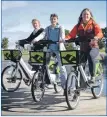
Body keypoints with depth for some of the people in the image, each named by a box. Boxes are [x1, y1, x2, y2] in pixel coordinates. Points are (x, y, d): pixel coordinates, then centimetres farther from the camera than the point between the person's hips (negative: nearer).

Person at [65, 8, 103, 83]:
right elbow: (71, 34, -6)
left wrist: (96, 37, -42)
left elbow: (100, 33, -18)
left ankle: (93, 76, -22)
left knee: (90, 56, -35)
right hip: (83, 49, 4)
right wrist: (65, 39, -27)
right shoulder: (78, 26, 6)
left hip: (93, 47, -3)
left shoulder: (94, 24, -1)